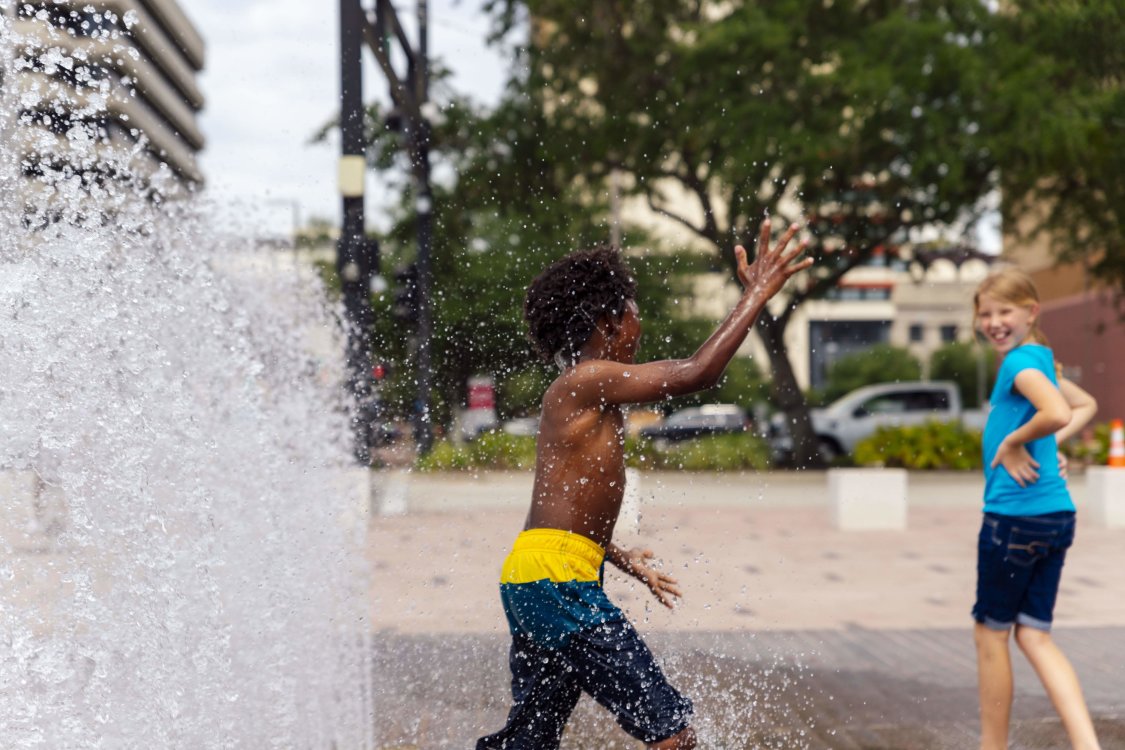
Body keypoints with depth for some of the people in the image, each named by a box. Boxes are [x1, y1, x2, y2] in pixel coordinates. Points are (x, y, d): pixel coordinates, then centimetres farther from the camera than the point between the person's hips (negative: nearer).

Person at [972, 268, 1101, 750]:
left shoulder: (1021, 361, -13)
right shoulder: (1038, 359, 14)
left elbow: (1059, 413, -31)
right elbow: (1087, 406, 30)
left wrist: (1013, 442, -16)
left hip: (1015, 516, -9)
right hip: (1056, 515, 9)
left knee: (990, 633, 7)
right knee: (1034, 636, 9)